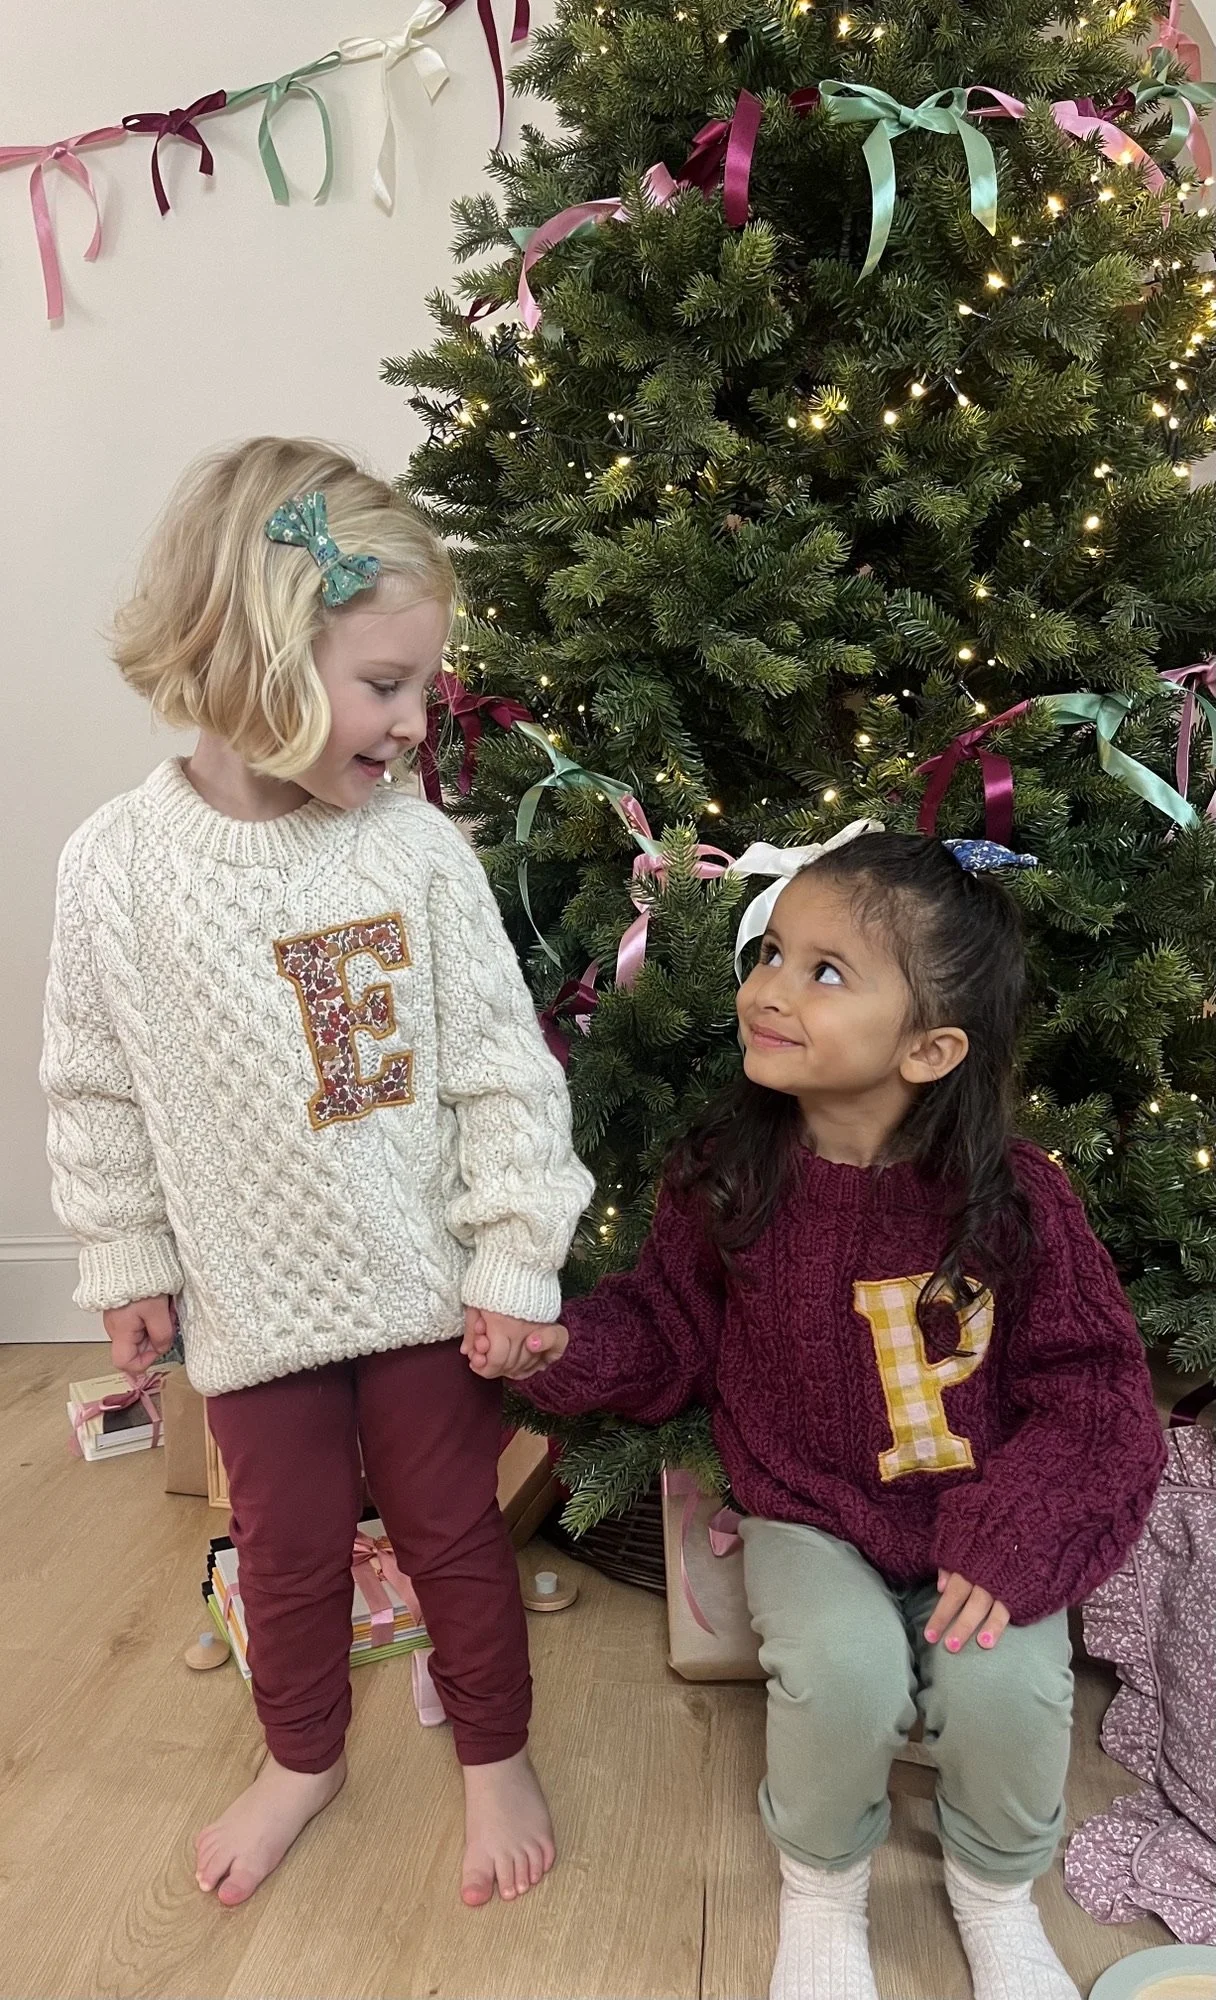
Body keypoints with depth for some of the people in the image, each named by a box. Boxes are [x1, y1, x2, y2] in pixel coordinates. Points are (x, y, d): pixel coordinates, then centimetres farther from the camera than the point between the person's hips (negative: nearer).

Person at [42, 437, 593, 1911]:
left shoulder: (417, 847, -14)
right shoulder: (120, 866, -13)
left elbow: (503, 1067, -9)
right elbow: (98, 1092, -1)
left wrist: (514, 1258, -8)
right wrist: (127, 1261, 4)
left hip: (424, 1281, 0)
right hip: (253, 1294, 1)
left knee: (453, 1527, 16)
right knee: (288, 1544, 20)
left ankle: (494, 1755, 42)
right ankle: (301, 1757, 48)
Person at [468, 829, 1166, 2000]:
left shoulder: (1014, 1201, -16)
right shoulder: (727, 1177, -11)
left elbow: (1087, 1386, -9)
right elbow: (668, 1333, 4)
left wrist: (1015, 1545, -19)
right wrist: (564, 1345, -14)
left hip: (977, 1522, 0)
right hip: (807, 1517, 0)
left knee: (1004, 1687, -23)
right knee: (844, 1667, -26)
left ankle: (997, 1890, 17)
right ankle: (821, 1882, 12)